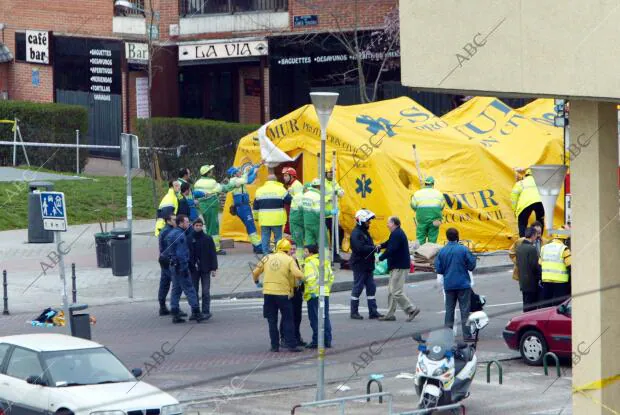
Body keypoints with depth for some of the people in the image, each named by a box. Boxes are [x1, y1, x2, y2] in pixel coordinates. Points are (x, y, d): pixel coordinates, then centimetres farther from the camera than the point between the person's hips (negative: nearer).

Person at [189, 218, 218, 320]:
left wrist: (213, 268, -4)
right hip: (193, 270, 1)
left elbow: (213, 254, 2)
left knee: (206, 292, -2)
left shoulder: (208, 239, 1)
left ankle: (206, 312, 1)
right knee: (194, 291, 5)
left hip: (205, 269, -1)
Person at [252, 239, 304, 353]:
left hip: (268, 293, 3)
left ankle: (275, 346, 10)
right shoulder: (289, 260, -5)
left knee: (272, 321, 10)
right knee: (288, 320, 5)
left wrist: (256, 282, 27)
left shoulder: (267, 258, 5)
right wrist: (301, 277, 5)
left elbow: (255, 272, 8)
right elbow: (298, 275, -18)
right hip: (283, 293, -3)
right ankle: (292, 345, 3)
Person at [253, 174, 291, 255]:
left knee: (265, 237, 7)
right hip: (277, 219, -2)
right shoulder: (280, 189, -4)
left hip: (264, 219, 2)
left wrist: (256, 216, 23)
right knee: (278, 236, 5)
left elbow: (256, 206, 13)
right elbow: (290, 200, -3)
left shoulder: (259, 190, 8)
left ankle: (266, 253, 7)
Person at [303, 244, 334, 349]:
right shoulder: (326, 262, 13)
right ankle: (327, 341, 13)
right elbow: (331, 276, 16)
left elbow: (311, 279, -23)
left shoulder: (309, 264, -12)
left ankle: (316, 341, -1)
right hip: (325, 294, 7)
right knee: (325, 317, 12)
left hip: (314, 295, -7)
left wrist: (312, 292, -18)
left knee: (315, 318, -2)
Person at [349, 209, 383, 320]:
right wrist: (374, 248, -19)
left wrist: (375, 248, -3)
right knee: (358, 287, -2)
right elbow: (360, 248, -26)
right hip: (359, 265, -10)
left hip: (367, 265, 10)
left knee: (371, 287, 8)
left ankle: (373, 312, 10)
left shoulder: (365, 232, 16)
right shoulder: (356, 233, -15)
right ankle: (354, 312, 6)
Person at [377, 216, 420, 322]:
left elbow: (391, 250, -24)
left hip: (399, 267, -11)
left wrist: (380, 258, -13)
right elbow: (389, 243, 27)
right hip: (397, 266, 11)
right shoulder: (398, 233, 16)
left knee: (396, 292, -10)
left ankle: (412, 310, -7)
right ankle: (390, 314, 17)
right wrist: (381, 246, 6)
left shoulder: (397, 234, -18)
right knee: (392, 291, 14)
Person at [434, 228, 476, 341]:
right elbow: (472, 266, -7)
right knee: (465, 310, 1)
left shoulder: (442, 251, -2)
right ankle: (467, 335, -1)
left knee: (449, 310, 10)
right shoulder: (463, 250, -10)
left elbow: (438, 269, -1)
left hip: (448, 285, 3)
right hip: (463, 284, -3)